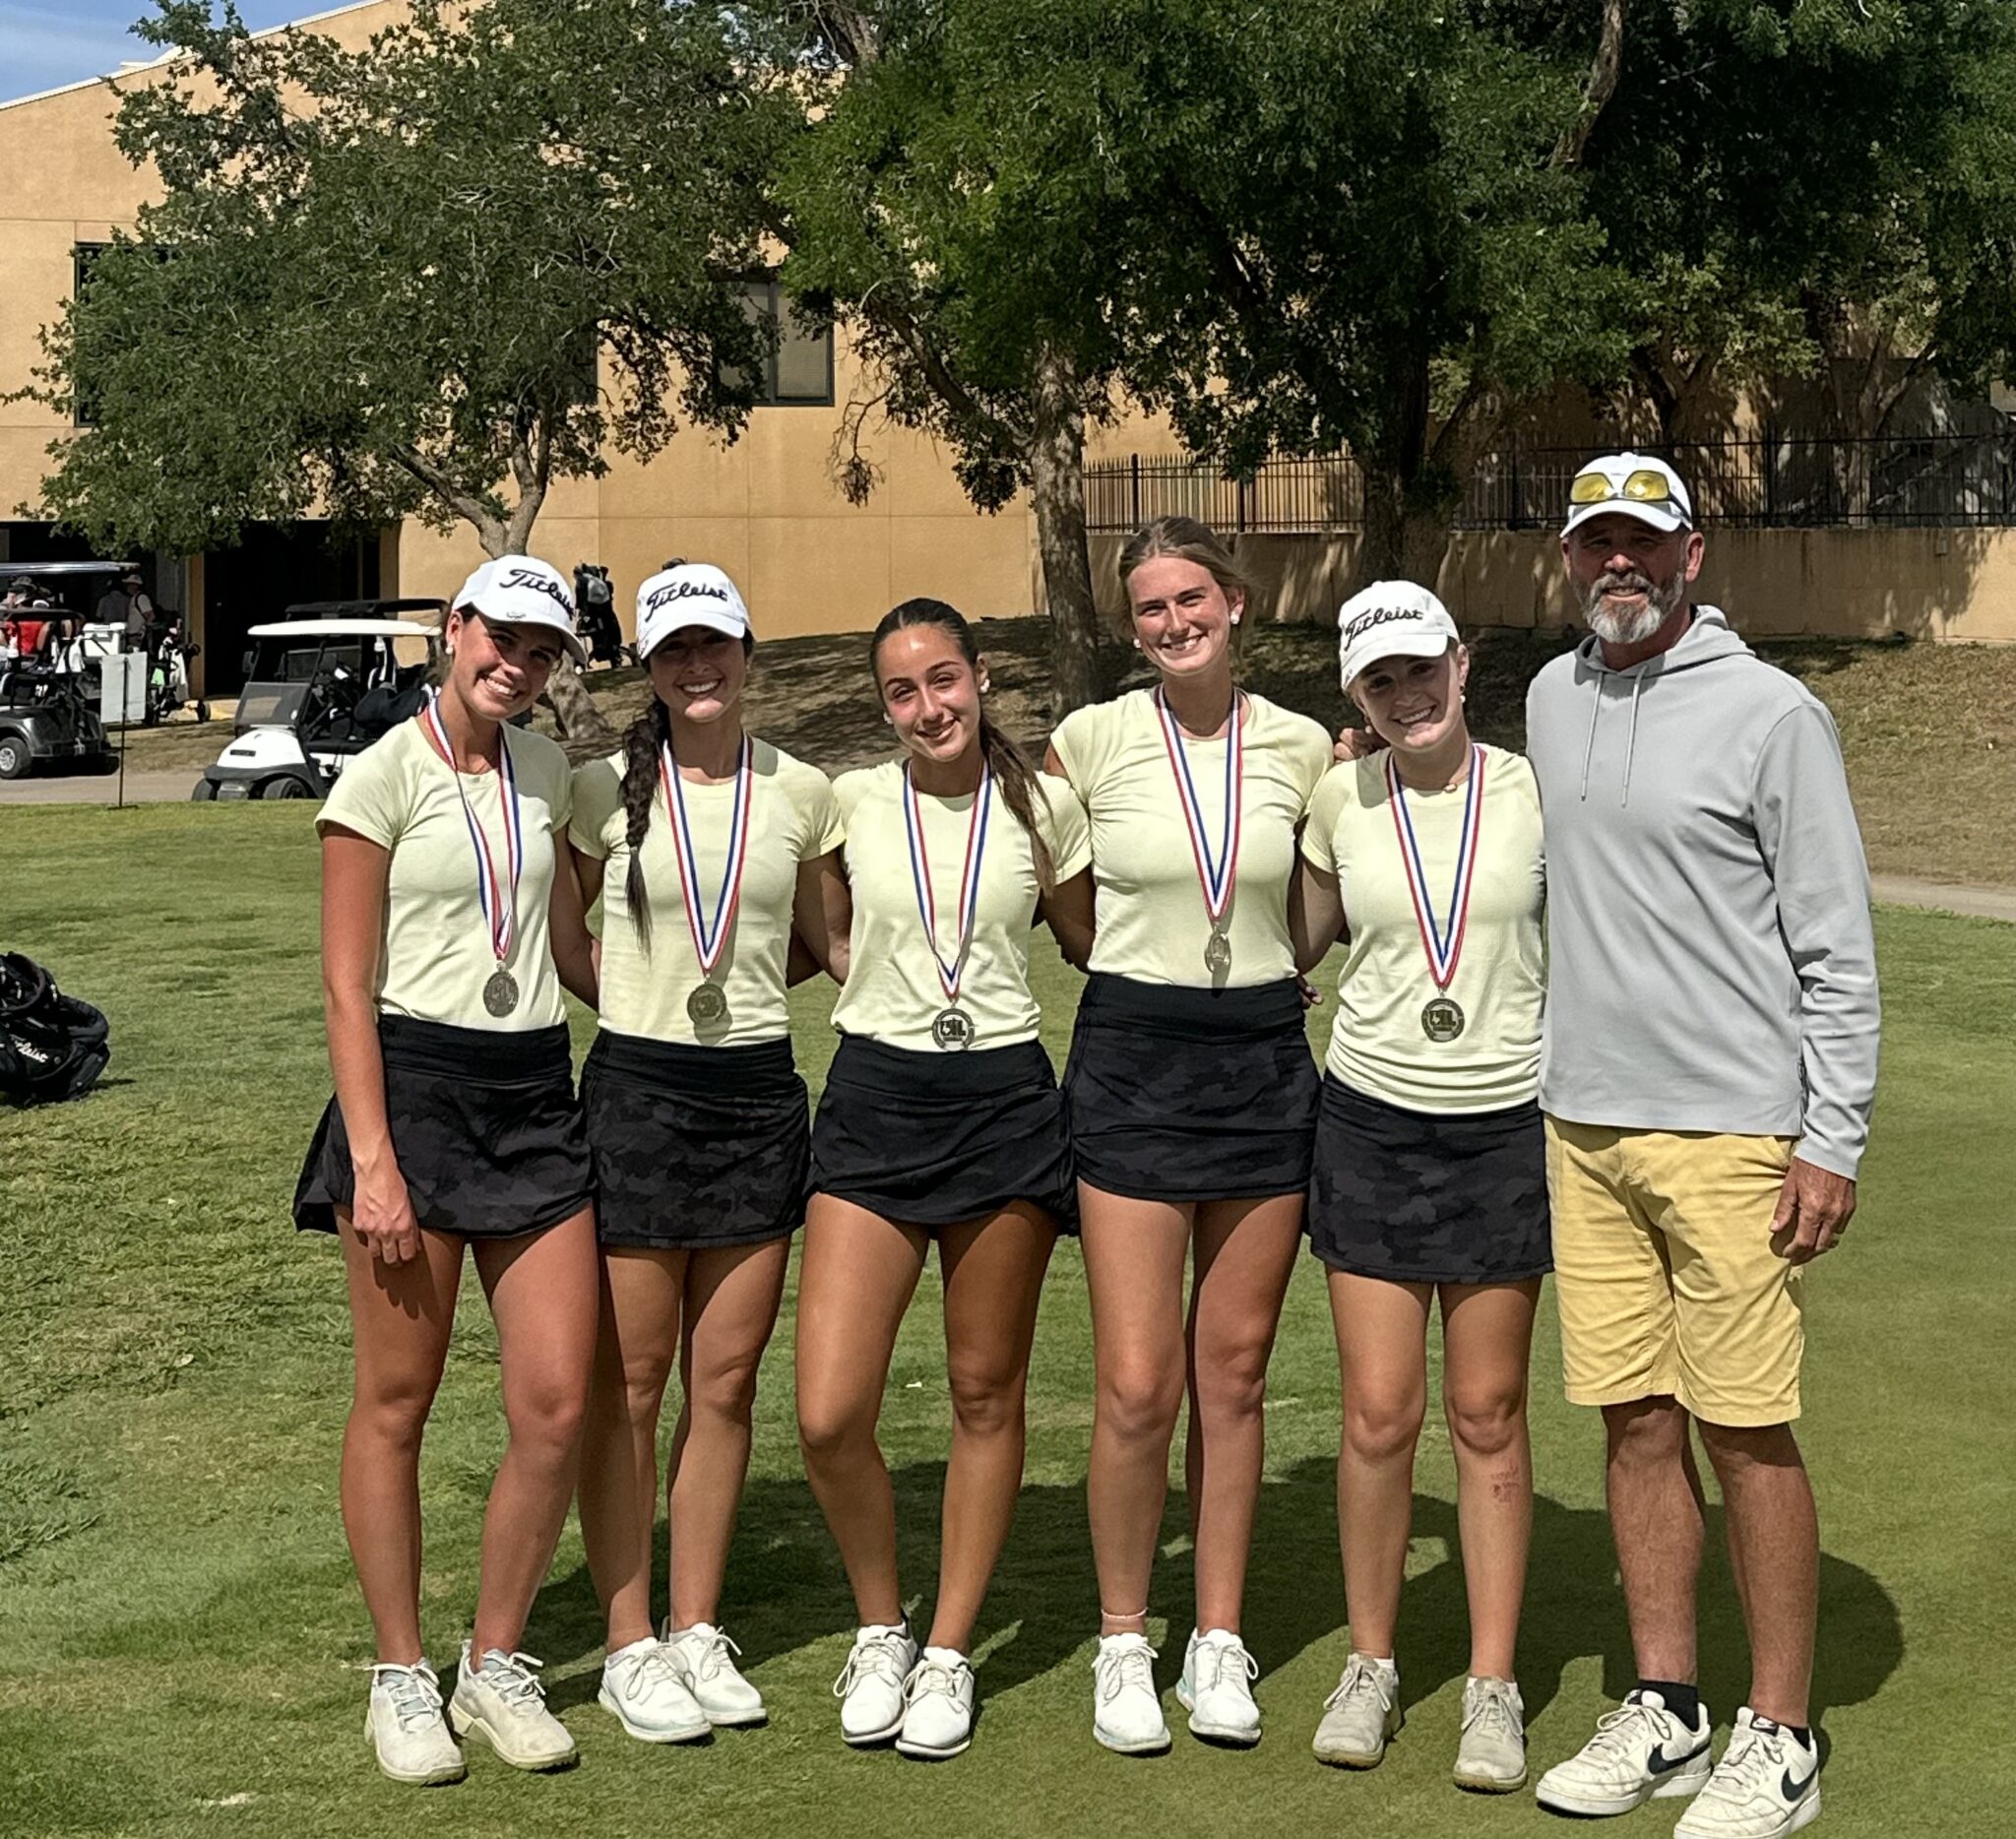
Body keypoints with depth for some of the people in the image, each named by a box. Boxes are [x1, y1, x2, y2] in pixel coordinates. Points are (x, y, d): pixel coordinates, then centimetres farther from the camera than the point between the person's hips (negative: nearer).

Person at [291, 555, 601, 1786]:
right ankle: (401, 1678, 16)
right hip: (414, 1084, -5)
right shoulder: (384, 777, -6)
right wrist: (372, 1162, -14)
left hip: (536, 1093, 5)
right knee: (397, 1402, 3)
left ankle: (498, 1664, 15)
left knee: (558, 1404, -1)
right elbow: (348, 986, -8)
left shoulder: (542, 769, 12)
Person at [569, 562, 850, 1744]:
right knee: (631, 1385, 2)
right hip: (637, 1090, -2)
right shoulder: (607, 790, -2)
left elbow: (839, 943, 14)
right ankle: (630, 1647, 12)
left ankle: (698, 1632, 20)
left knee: (727, 1382, 8)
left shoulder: (801, 793, 4)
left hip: (760, 1094, 2)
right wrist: (647, 990, -1)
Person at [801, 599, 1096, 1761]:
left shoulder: (1044, 807, 2)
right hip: (874, 1101, 0)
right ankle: (880, 1628, 18)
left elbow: (1094, 945, 15)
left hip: (1004, 1106, 0)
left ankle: (950, 1653, 23)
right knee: (829, 1415, -8)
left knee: (986, 1394, 8)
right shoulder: (852, 802, 2)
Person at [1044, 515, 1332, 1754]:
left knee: (1234, 1372, 7)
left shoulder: (1303, 749, 3)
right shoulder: (1093, 739, -3)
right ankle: (1124, 1643, 12)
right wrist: (1139, 955, 10)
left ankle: (1220, 1641, 19)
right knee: (1139, 1384, -6)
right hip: (1133, 1060, -2)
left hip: (1266, 1060, 2)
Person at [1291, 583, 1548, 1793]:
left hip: (1506, 1127, -1)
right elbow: (1292, 950, 14)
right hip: (1372, 1122, 1)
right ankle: (1371, 1668, 18)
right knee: (1379, 1415, 1)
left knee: (1487, 1413, 4)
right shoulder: (1338, 802, 1)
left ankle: (1494, 1687, 14)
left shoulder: (1534, 793, -4)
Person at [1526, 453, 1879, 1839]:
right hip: (1585, 1123, 6)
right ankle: (1665, 1713, 20)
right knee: (1637, 1423, 10)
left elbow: (1837, 949, -7)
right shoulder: (1553, 698, 12)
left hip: (1730, 1135, -6)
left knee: (1749, 1435, -1)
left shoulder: (1773, 713, -6)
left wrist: (1835, 1140, -12)